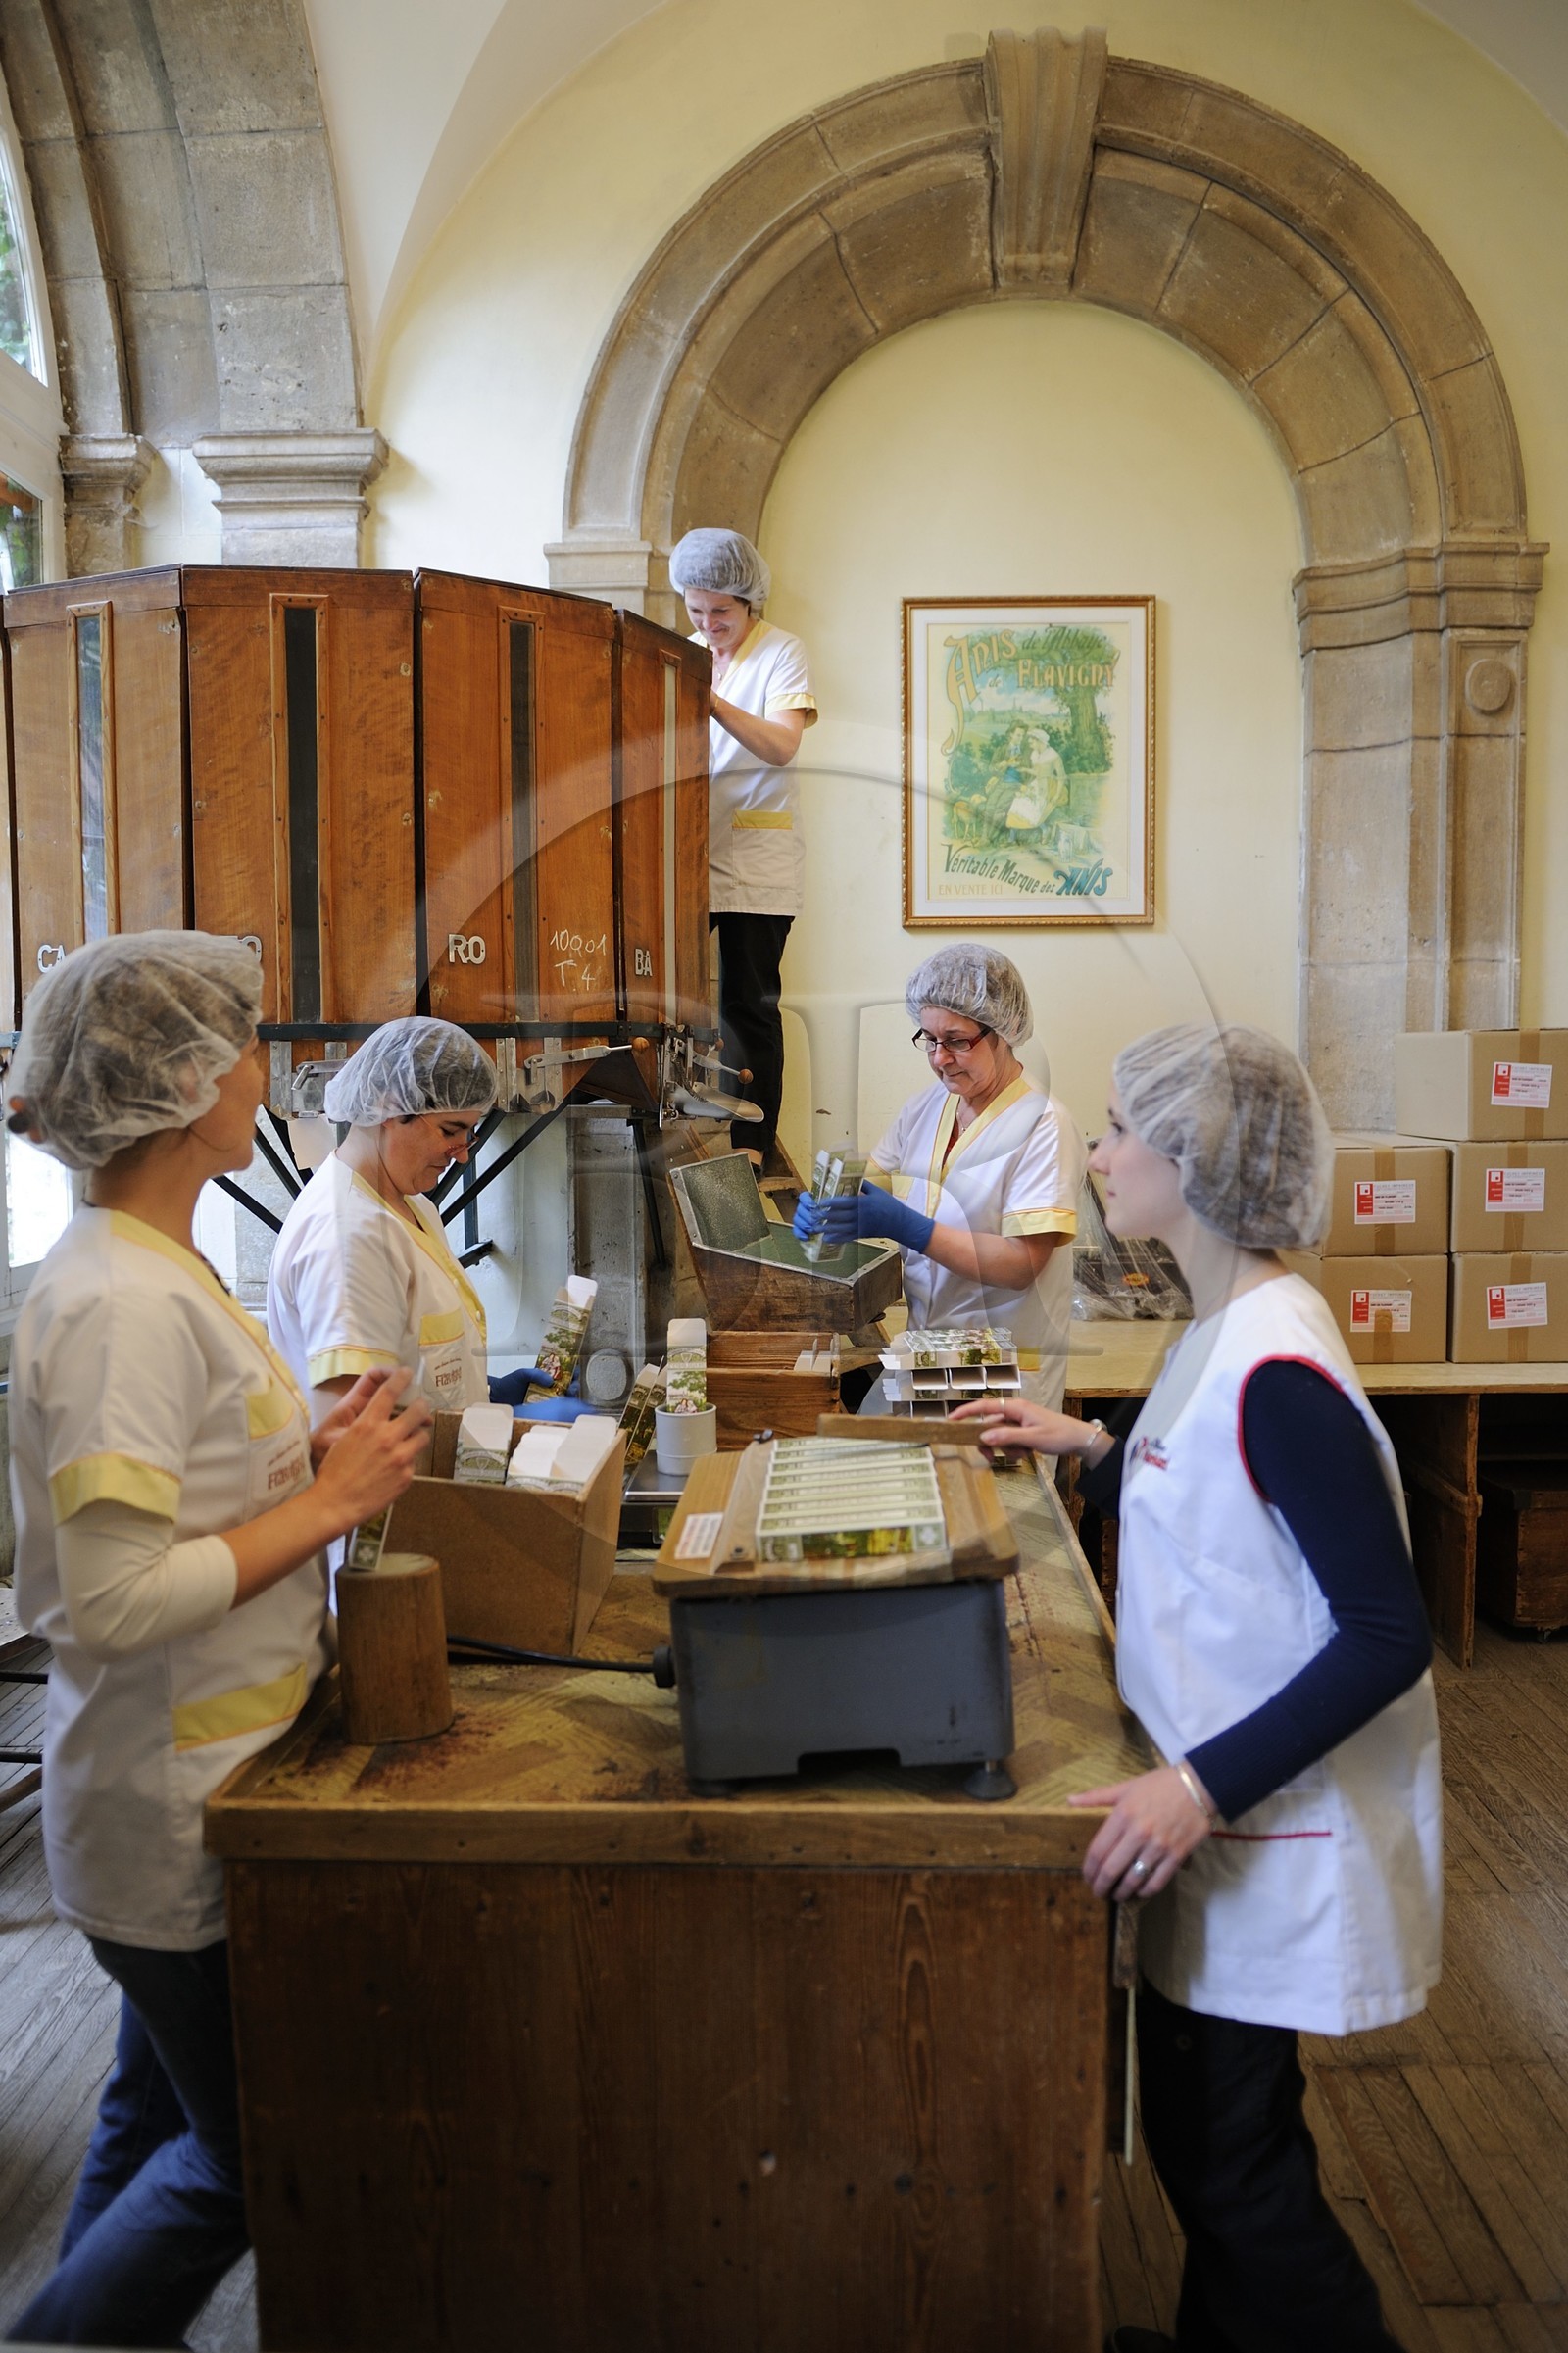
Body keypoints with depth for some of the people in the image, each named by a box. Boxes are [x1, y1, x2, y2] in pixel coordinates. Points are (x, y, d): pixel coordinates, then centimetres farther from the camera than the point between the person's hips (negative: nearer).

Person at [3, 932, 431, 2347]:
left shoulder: (152, 1271, 5)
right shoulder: (119, 1304, -25)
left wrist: (316, 1460, 0)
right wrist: (330, 1502, -21)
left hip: (198, 1783, 10)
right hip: (182, 1808, -10)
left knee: (159, 2119, 25)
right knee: (249, 2162, 9)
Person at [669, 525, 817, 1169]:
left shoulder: (781, 652, -2)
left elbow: (782, 746, -18)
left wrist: (713, 702, -30)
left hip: (755, 855, -5)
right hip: (686, 845, 5)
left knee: (748, 1003, -3)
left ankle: (750, 1144, 4)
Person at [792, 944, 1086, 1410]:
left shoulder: (1044, 1127, -13)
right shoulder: (926, 1105, 9)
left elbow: (1022, 1264, -19)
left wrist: (907, 1227, -26)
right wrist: (826, 1206, -11)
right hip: (921, 1348, 5)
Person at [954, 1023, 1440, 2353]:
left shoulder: (1277, 1367, -26)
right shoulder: (1228, 1326, 4)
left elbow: (1387, 1636, -25)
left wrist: (1205, 1785, -27)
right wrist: (1095, 1450, 12)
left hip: (1277, 1828, -9)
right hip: (1219, 1799, 9)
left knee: (1228, 2155, 6)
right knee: (1205, 2122, 23)